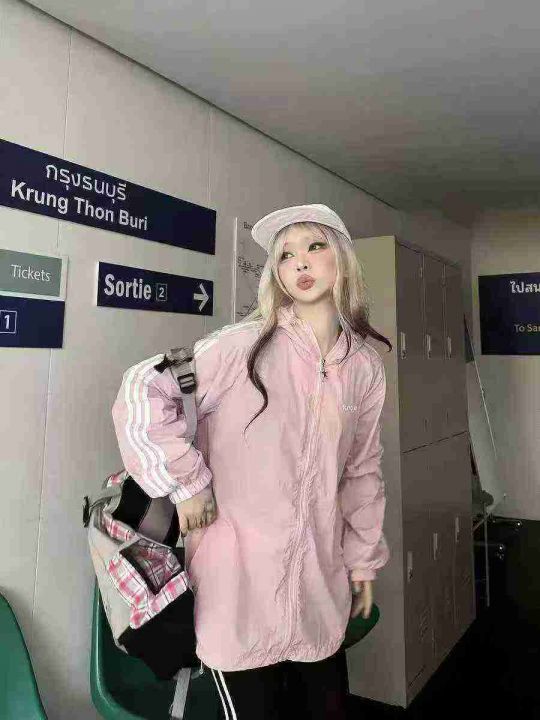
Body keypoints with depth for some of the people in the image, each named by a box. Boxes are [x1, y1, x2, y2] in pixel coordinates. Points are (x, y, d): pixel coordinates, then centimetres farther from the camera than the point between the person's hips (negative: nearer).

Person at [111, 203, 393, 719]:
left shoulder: (366, 367, 3)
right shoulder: (244, 345, -13)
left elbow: (362, 469, 11)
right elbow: (142, 390, -15)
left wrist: (364, 558, 15)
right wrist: (185, 482, -15)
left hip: (321, 580, 5)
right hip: (240, 577, -4)